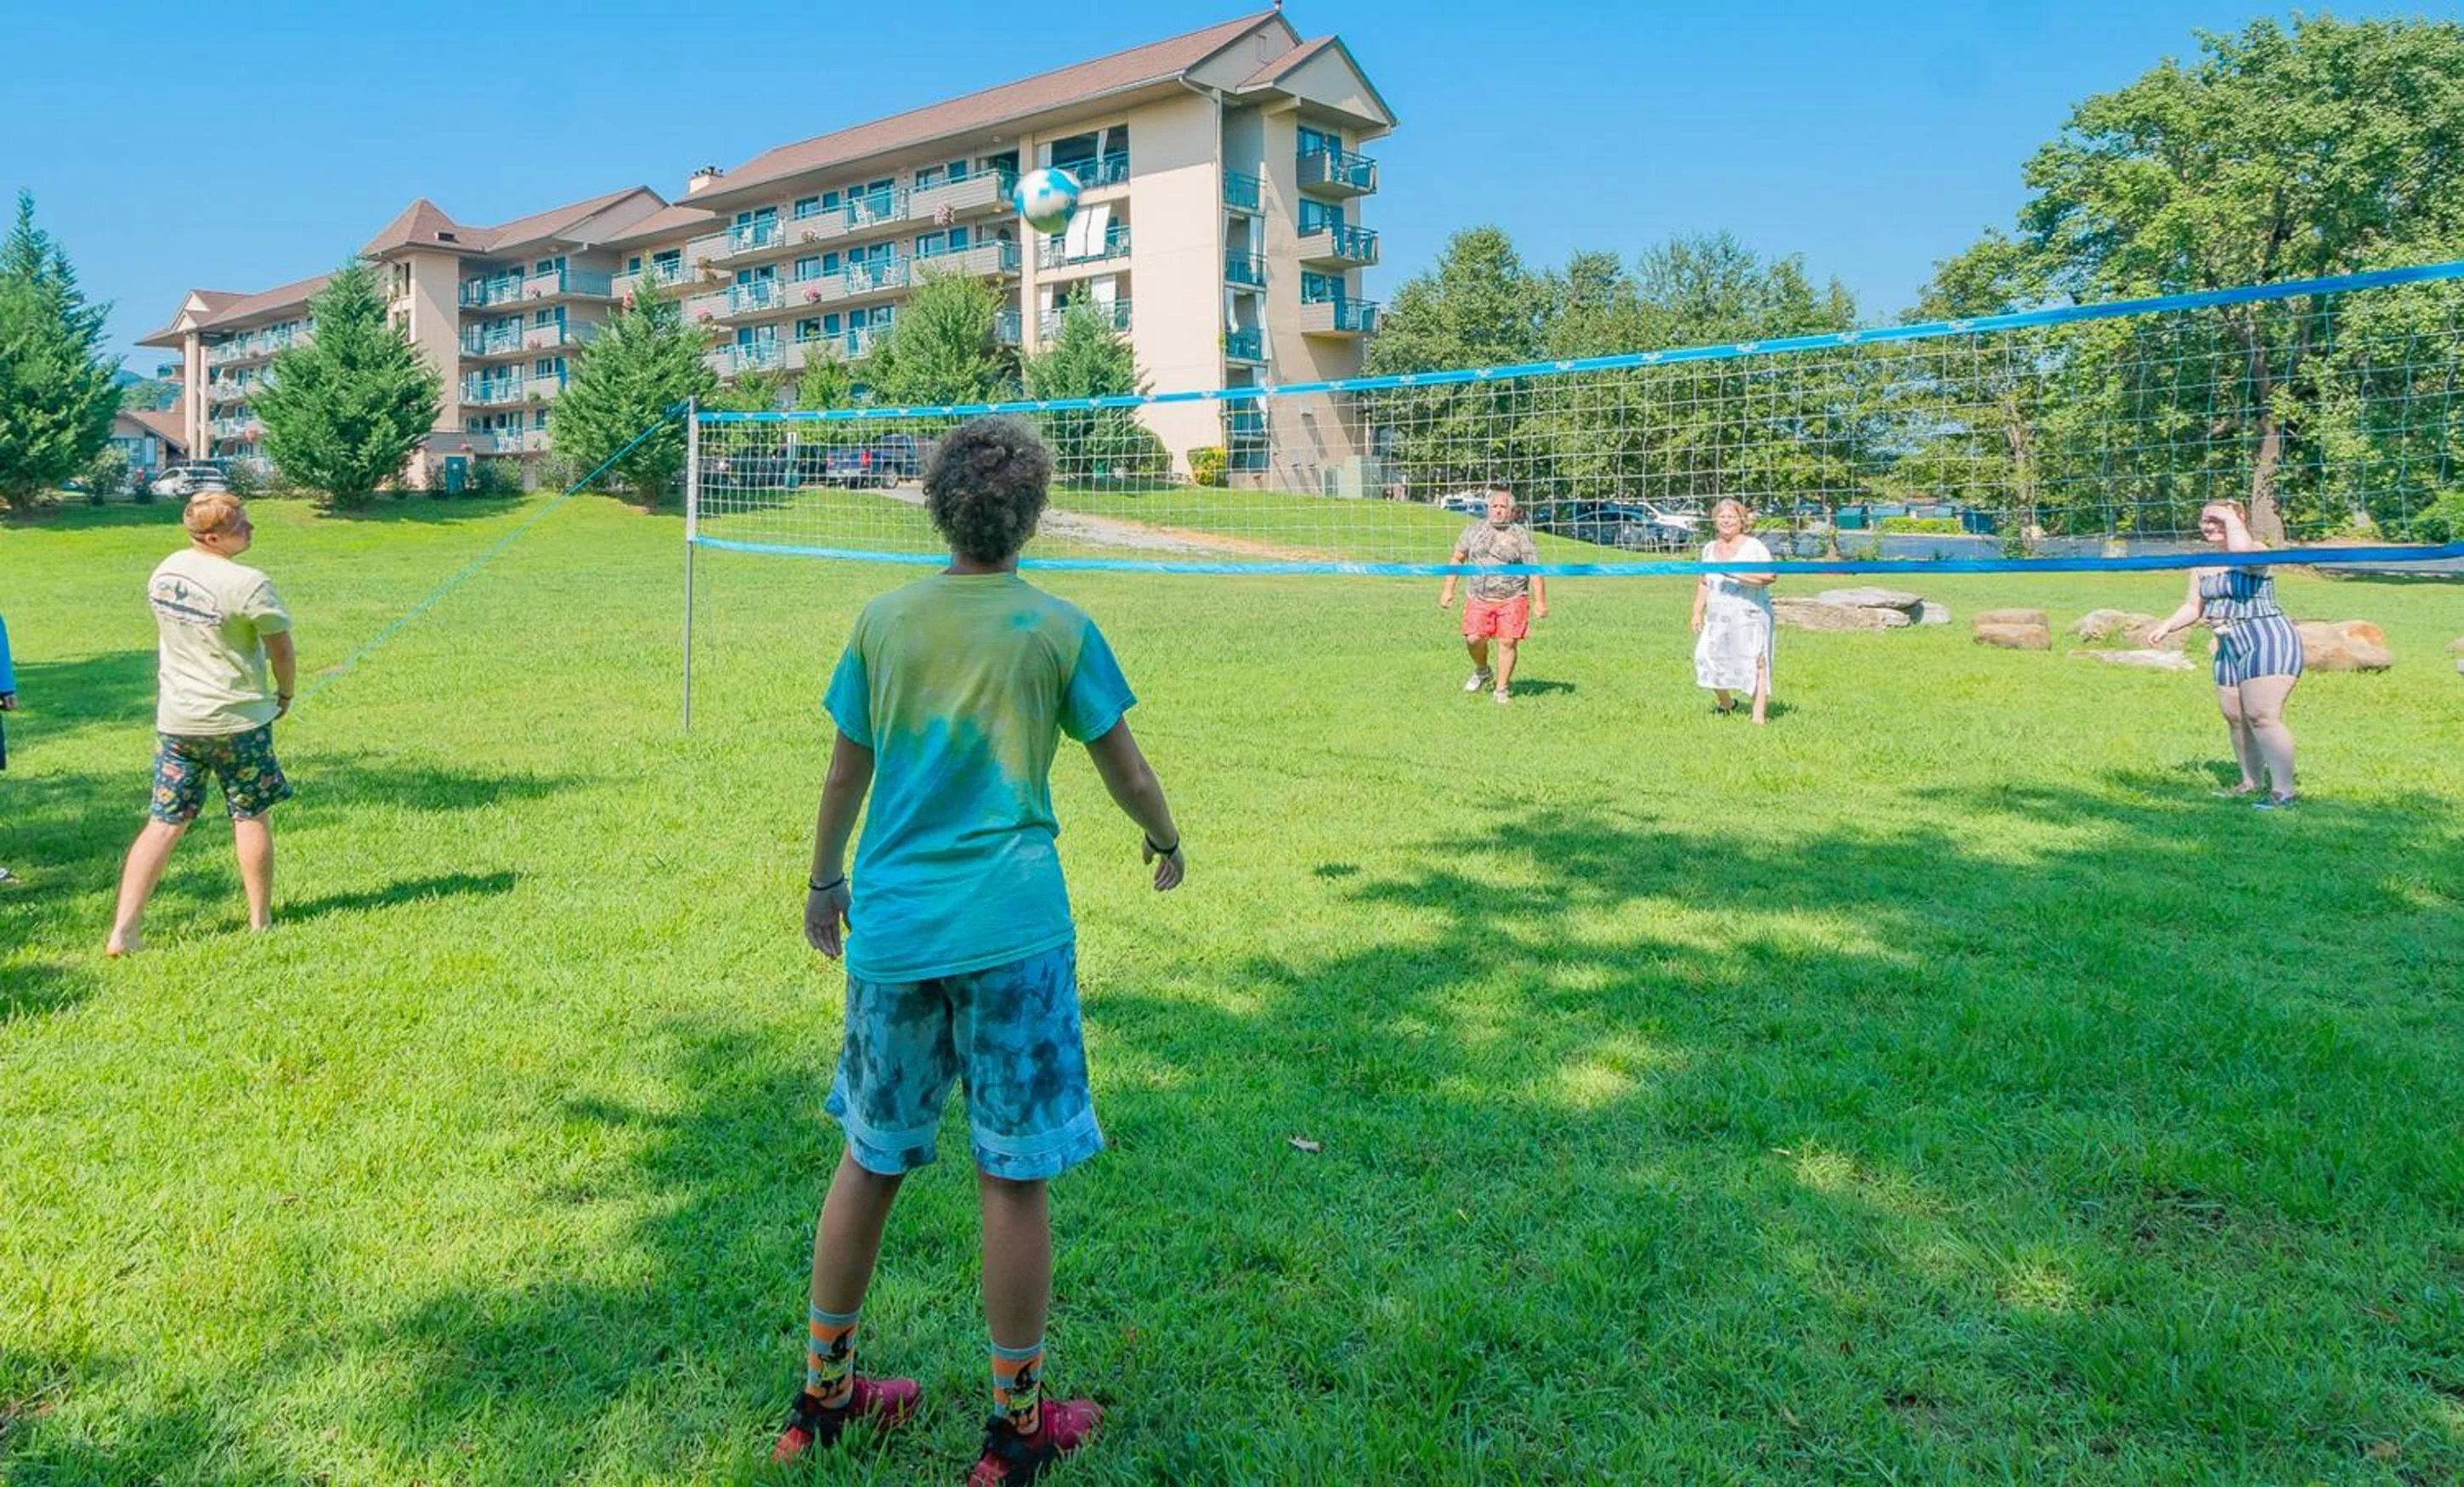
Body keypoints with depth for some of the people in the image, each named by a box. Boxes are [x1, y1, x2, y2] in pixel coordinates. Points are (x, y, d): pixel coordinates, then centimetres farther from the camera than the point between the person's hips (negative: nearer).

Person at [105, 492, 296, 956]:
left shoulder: (164, 570, 4)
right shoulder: (249, 584, -18)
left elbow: (166, 637, 17)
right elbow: (282, 650, -9)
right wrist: (285, 694, 9)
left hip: (174, 719, 6)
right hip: (237, 718, -5)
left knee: (164, 822, 8)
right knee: (250, 817, 10)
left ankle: (123, 932, 4)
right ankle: (261, 921, 21)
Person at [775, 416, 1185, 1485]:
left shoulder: (883, 621, 4)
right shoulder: (1057, 629, -4)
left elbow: (845, 772, 11)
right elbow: (1124, 768, 5)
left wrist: (825, 883, 26)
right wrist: (1166, 844, 24)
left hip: (890, 931, 4)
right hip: (1010, 932, -3)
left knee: (869, 1162, 17)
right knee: (1014, 1178, 6)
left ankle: (821, 1396, 31)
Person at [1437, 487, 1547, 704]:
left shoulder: (1521, 535, -1)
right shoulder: (1474, 531, 9)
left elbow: (1535, 570, -3)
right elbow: (1457, 559, 17)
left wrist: (1540, 601, -9)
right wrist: (1448, 590, 11)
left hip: (1512, 599, -2)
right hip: (1479, 599, 2)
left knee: (1507, 642, -5)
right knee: (1473, 639, -9)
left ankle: (1501, 689, 8)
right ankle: (1482, 672, 22)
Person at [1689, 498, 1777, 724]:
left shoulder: (1753, 546, -4)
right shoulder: (1709, 549, 15)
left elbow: (1769, 576, -19)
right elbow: (1704, 584, 23)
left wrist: (1736, 573, -23)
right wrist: (1698, 612, 18)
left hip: (1750, 617, -5)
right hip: (1718, 619, 6)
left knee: (1756, 664, -8)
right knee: (1706, 658, 1)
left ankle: (1759, 716, -5)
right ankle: (1726, 704, 26)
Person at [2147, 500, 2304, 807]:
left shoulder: (2257, 551, -12)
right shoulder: (2203, 565, 12)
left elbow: (2243, 554, -37)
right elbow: (2193, 607, 16)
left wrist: (2231, 518, -22)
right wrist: (2166, 627, 0)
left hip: (2268, 641, -9)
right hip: (2231, 648, 9)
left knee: (2262, 716, -17)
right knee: (2235, 718, 11)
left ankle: (2283, 791, -15)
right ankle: (2252, 783, 25)